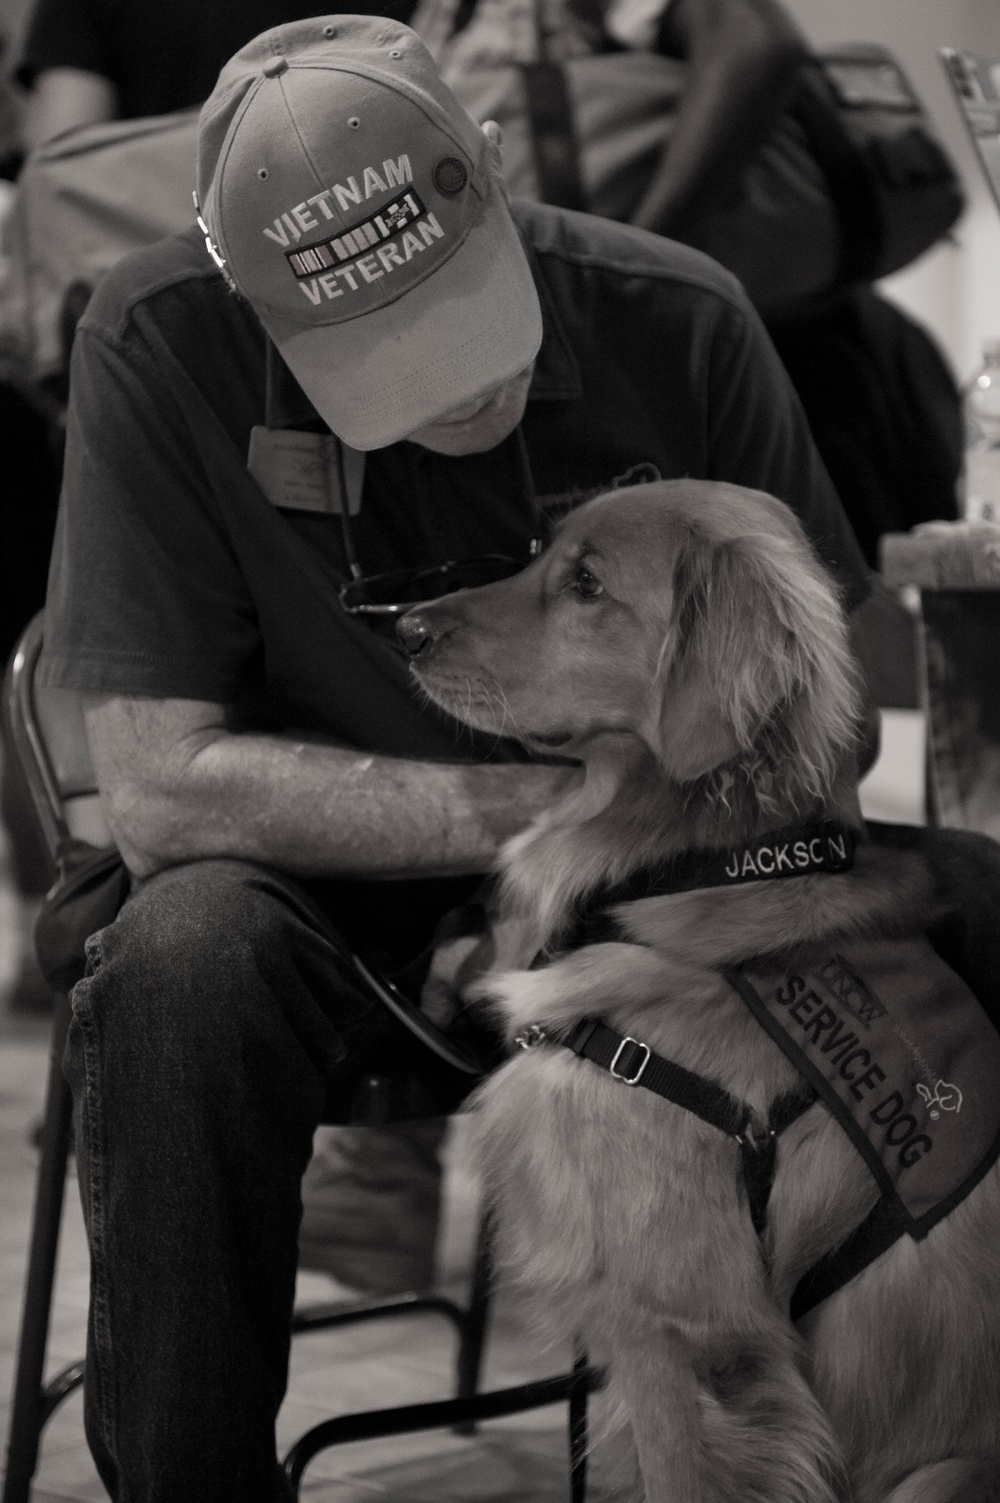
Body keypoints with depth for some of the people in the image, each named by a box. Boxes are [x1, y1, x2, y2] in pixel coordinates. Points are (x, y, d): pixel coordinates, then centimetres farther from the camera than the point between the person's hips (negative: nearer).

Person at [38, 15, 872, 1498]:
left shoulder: (678, 324, -12)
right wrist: (542, 806, -25)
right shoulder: (160, 345, -17)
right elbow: (161, 787, -19)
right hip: (338, 893, -1)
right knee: (180, 961, -34)